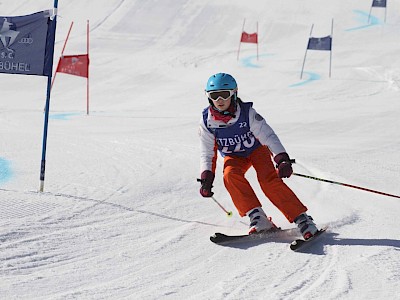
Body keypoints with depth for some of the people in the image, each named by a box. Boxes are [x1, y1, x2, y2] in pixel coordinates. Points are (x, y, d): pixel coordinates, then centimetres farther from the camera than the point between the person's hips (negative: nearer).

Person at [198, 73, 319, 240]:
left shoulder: (247, 113, -25)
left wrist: (282, 159, -41)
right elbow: (207, 152, -10)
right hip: (234, 157, 2)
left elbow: (268, 136, -28)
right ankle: (257, 218, -33)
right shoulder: (207, 121, -17)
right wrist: (206, 177, -23)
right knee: (230, 175, -31)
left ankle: (302, 219, -26)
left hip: (257, 149, -2)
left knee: (268, 179, -28)